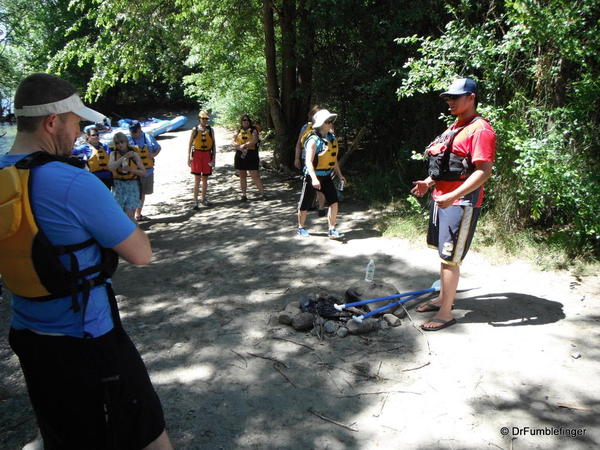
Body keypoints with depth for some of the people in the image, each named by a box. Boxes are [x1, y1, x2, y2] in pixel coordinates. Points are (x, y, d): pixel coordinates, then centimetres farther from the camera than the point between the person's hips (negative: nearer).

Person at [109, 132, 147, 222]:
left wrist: (131, 169, -17)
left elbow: (143, 173, -2)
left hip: (132, 186, -2)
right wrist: (124, 157, -22)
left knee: (129, 215, -7)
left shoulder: (134, 154, 0)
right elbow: (111, 167, -17)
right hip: (118, 186, 2)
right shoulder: (114, 154, 4)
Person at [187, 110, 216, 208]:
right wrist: (188, 158, -3)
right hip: (197, 154, -2)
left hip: (207, 155, 2)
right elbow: (190, 144, 3)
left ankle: (203, 198, 25)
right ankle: (195, 201, -4)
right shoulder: (195, 130, 1)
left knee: (205, 179, 10)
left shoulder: (210, 130, 6)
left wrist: (214, 158, 2)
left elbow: (213, 145, 8)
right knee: (197, 179, -6)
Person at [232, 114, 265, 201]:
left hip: (251, 156, -4)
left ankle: (262, 193, -2)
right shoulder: (239, 131, 14)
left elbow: (255, 141, -14)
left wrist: (245, 145, -21)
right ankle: (244, 195, 14)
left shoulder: (253, 130, 3)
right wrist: (239, 147, -14)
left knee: (255, 176, -7)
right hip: (240, 155, 4)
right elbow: (233, 142, 5)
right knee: (242, 176, 8)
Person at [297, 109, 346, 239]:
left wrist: (339, 174, 13)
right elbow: (308, 161, -24)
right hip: (312, 177, -5)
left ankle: (332, 229, 2)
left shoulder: (332, 138, 4)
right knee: (305, 204, 7)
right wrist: (314, 179, -35)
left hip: (326, 176, 6)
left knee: (334, 202, -7)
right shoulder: (314, 140, -18)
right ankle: (301, 228, 26)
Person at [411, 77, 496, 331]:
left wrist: (453, 196, -29)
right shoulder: (454, 127, 17)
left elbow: (484, 171, -22)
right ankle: (443, 298, 32)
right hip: (441, 198, 10)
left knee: (450, 258, -6)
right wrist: (429, 183, 13)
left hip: (461, 203, -10)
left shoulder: (480, 130, -14)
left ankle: (445, 314, 4)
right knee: (442, 252, 17)